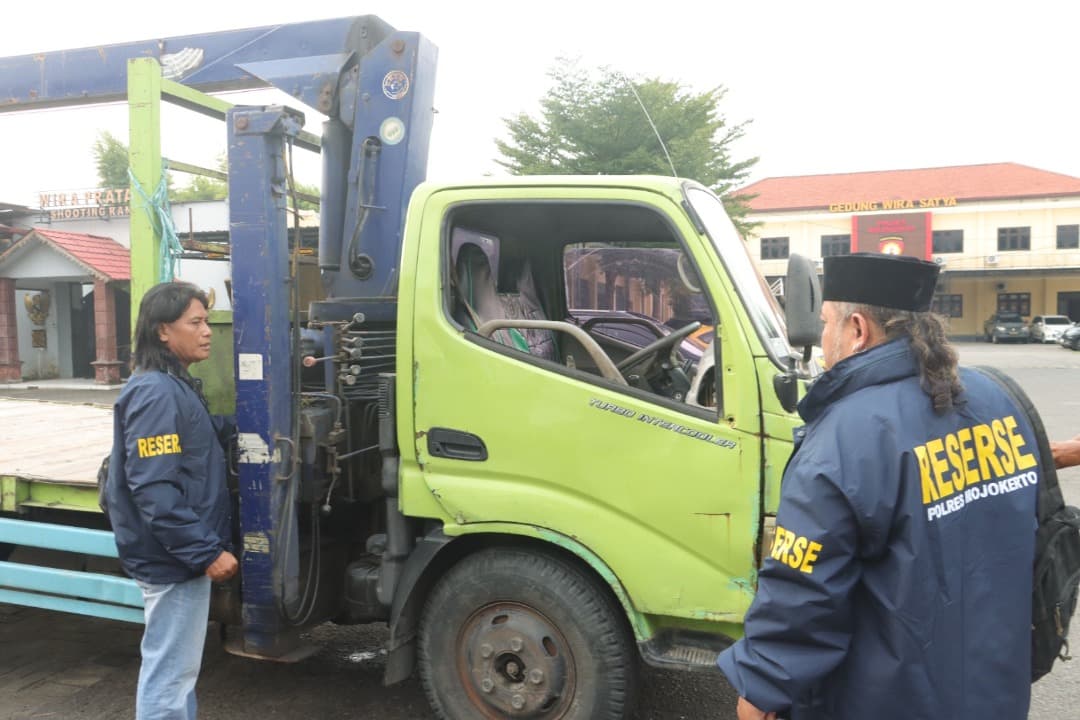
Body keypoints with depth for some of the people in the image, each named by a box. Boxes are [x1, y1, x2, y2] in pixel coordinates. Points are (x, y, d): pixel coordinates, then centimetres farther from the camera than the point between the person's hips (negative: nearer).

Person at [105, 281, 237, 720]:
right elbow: (155, 491, -27)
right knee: (169, 672, 1)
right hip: (174, 558, -10)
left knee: (175, 666, 22)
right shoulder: (157, 394, -20)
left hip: (181, 553, 10)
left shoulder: (174, 386, 12)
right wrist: (207, 552, -25)